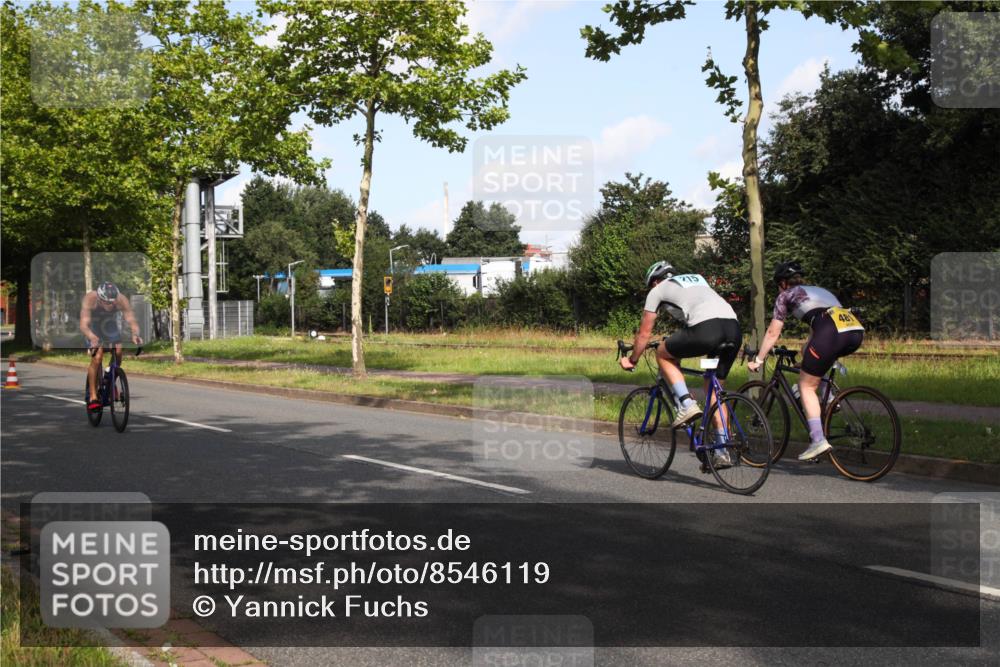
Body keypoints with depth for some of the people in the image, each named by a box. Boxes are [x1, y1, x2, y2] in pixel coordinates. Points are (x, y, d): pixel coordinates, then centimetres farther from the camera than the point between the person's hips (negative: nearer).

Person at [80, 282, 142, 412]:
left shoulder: (122, 300, -32)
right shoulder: (90, 299, -36)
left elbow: (131, 320, -38)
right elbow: (83, 324, -44)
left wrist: (135, 334, -60)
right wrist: (92, 337, -63)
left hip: (110, 325, 3)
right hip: (93, 326, -3)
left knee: (118, 353, -18)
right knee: (97, 358, -21)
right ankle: (93, 397, -15)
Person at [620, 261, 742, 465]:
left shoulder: (657, 290, 21)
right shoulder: (696, 278, 38)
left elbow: (644, 333, 25)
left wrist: (632, 360, 40)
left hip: (706, 329, -6)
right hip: (734, 327, 6)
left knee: (663, 354, 19)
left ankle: (686, 404, 3)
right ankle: (722, 451, 17)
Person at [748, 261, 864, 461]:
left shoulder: (786, 295, 19)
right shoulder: (818, 290, 37)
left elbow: (773, 333, 19)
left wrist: (758, 360, 27)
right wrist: (807, 350, 56)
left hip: (832, 333, -7)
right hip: (856, 332, 7)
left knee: (806, 385, 7)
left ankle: (818, 440, -4)